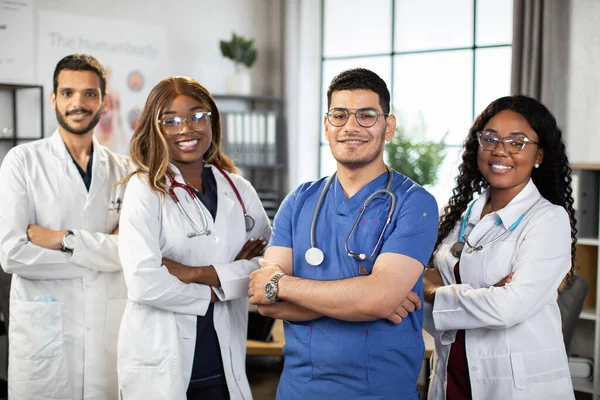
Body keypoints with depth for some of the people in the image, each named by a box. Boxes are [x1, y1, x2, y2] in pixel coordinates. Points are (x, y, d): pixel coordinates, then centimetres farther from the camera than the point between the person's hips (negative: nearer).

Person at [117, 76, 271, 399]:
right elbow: (144, 284, -18)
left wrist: (197, 273, -14)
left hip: (224, 363, 4)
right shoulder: (145, 188, -8)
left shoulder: (239, 190, 5)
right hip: (158, 366, -4)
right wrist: (212, 293, -8)